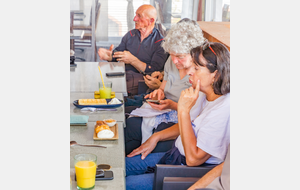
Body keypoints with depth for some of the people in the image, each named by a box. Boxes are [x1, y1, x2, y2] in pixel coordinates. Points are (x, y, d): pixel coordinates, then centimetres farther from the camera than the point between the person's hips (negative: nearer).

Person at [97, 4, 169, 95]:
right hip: (123, 74, 5)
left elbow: (154, 72, -9)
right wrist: (109, 56, -3)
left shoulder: (160, 42, -1)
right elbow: (117, 53, 22)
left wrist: (132, 60, -17)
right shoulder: (130, 35, 17)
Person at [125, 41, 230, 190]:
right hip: (176, 156, 9)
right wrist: (156, 137, 12)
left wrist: (184, 110, -29)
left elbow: (193, 158, -29)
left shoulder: (223, 109, -29)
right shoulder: (206, 95, 1)